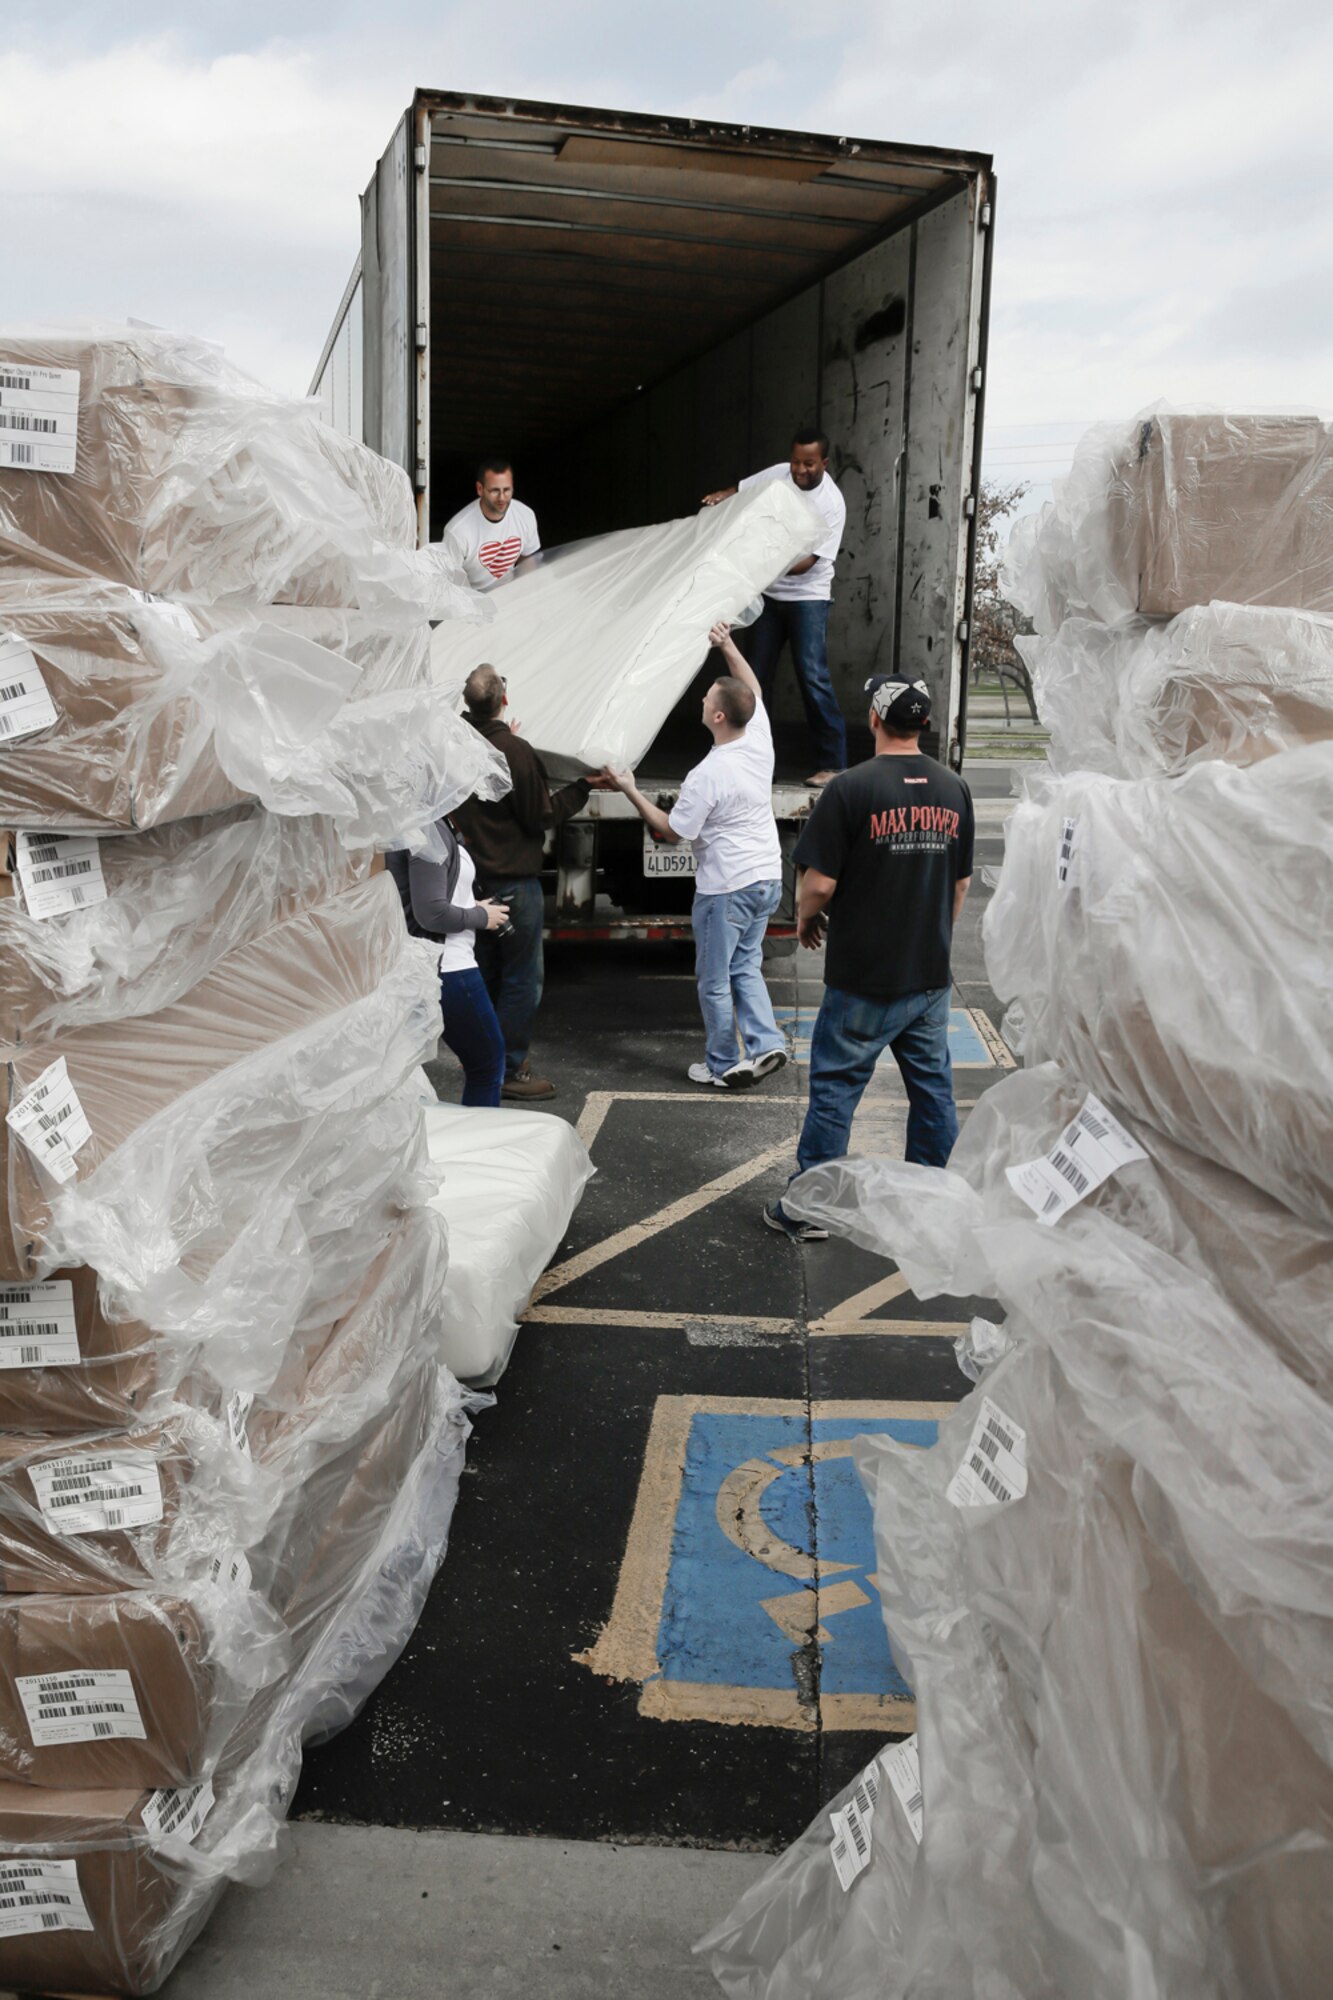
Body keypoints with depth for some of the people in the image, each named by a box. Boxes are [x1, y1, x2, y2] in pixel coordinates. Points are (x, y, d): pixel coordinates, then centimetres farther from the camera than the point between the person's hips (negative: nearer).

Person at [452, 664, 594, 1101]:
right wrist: (582, 786, -3)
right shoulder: (516, 752, -19)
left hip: (473, 880, 7)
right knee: (522, 979, 2)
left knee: (485, 974, 19)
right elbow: (541, 816, -14)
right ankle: (509, 1070, 5)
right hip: (513, 881, -7)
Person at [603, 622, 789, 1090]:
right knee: (746, 968, 20)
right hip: (768, 879, 8)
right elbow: (752, 688, 18)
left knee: (715, 981, 7)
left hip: (725, 889, -7)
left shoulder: (707, 776, -23)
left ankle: (722, 1067, 17)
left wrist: (630, 790, -7)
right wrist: (728, 647, 20)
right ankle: (765, 1044, 10)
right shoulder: (759, 738, -4)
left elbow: (671, 831, -12)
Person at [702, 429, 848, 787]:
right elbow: (741, 491, 13)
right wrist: (720, 497, -10)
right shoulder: (778, 475, -2)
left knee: (813, 675, -15)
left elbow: (808, 561, -21)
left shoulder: (831, 503, -16)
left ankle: (832, 763, -11)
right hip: (769, 594, 5)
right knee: (756, 674, 5)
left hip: (807, 596, -5)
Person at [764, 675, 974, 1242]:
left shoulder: (851, 788, -15)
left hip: (864, 980, -5)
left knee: (835, 1087, 4)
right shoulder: (953, 789, 4)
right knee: (932, 1085, 14)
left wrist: (806, 919, 4)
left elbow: (820, 882, -16)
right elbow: (962, 883, 12)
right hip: (931, 976, 5)